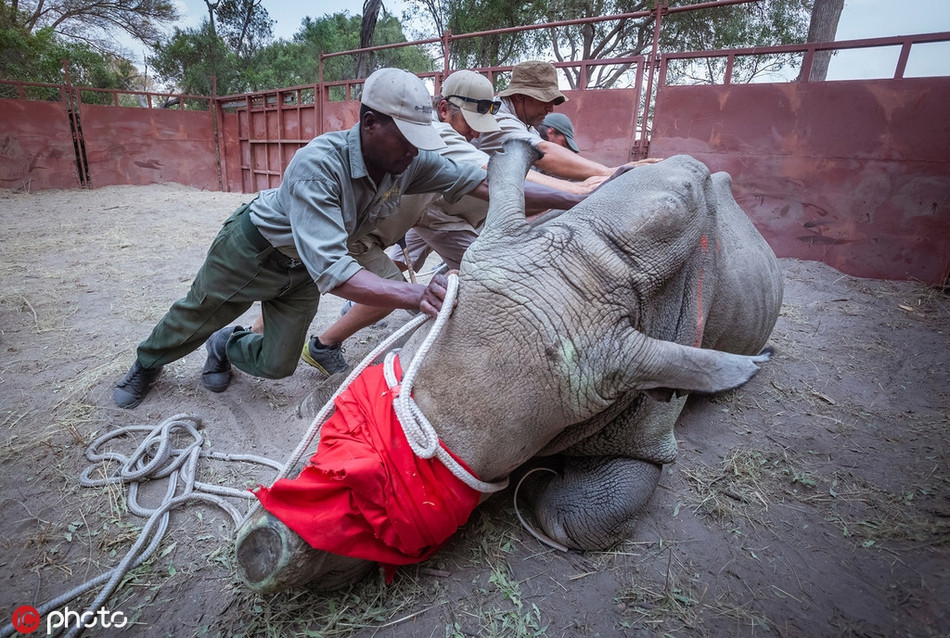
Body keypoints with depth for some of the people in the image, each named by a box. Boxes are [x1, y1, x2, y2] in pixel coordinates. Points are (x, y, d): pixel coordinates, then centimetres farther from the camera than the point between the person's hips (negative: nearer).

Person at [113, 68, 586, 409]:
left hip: (301, 271, 5)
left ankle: (226, 347, 42)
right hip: (251, 249, -4)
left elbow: (485, 183, -22)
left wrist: (573, 200, -28)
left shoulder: (411, 161, -22)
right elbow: (332, 272, -47)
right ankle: (147, 365, 51)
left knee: (277, 365, 10)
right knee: (192, 320, 19)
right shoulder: (318, 165, -40)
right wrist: (418, 295, -60)